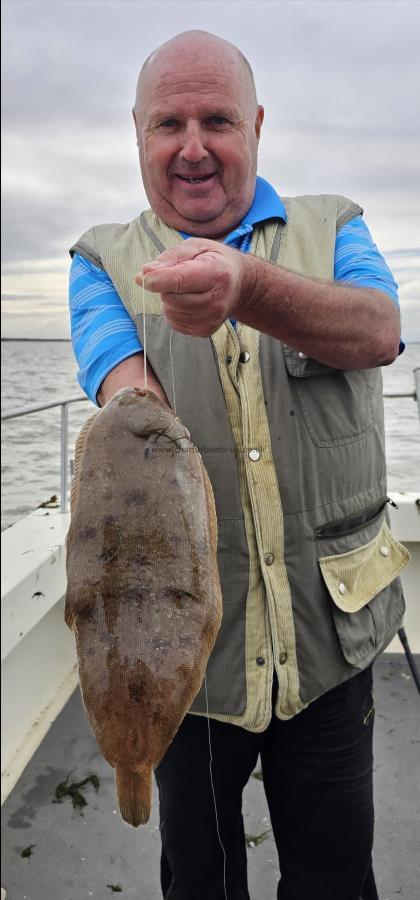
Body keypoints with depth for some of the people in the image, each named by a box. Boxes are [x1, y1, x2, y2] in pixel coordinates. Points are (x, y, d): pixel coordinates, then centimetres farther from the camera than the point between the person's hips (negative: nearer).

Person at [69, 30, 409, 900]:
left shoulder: (333, 228, 4)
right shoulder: (104, 260, 3)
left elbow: (377, 331, -18)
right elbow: (129, 392, -17)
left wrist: (246, 286, -37)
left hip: (330, 628, 1)